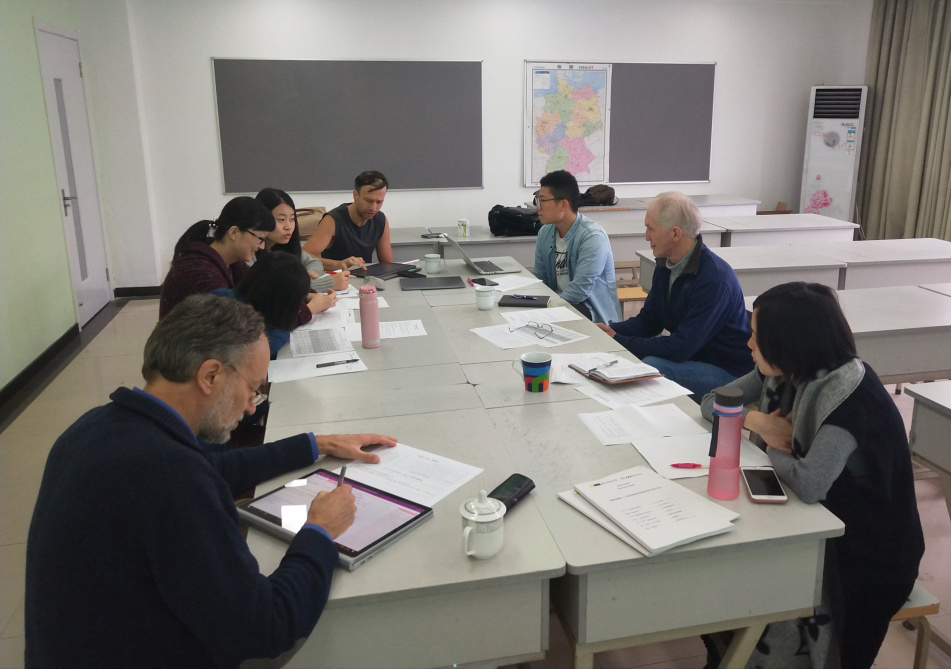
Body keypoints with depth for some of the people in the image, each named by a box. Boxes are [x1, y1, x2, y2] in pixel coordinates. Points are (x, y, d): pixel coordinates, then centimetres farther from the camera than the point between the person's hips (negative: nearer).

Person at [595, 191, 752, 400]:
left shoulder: (714, 279, -26)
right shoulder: (666, 265, 0)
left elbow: (680, 347, -29)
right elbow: (648, 320, 9)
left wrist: (620, 342, -22)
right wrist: (610, 330, -10)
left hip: (727, 372, -8)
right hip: (689, 357, 8)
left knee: (649, 366, -29)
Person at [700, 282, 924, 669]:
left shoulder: (849, 392, -28)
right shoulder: (784, 371, -5)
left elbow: (808, 483, -40)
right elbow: (711, 403, 4)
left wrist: (773, 451, -19)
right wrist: (756, 420, -16)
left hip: (869, 551, -7)